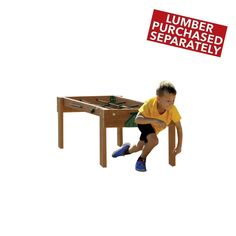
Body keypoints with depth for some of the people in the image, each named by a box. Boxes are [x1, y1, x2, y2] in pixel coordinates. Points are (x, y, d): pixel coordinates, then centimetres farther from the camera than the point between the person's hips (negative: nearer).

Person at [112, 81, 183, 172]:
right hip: (145, 123, -4)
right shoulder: (150, 103, -40)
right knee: (153, 140, -27)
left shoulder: (172, 109, -35)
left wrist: (179, 146, -25)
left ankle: (128, 149, 46)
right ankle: (141, 160, 1)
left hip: (154, 129, 4)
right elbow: (137, 119, -47)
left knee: (140, 147, 10)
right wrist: (155, 120, -58)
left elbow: (179, 127, -24)